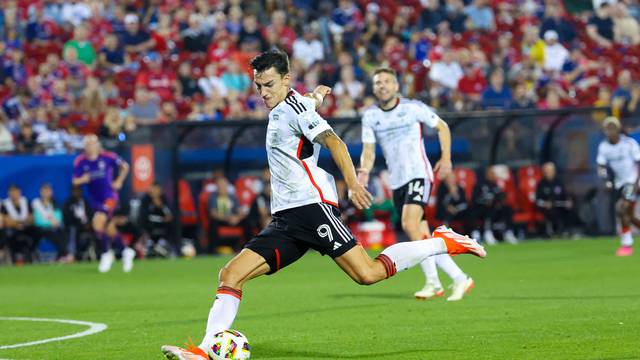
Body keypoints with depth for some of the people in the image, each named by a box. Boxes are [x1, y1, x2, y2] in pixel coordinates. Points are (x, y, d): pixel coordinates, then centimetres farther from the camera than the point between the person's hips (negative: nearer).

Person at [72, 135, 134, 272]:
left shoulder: (108, 157, -9)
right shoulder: (80, 161, -4)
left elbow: (124, 166, 6)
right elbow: (75, 181, -4)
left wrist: (119, 181, 0)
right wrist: (82, 180, -25)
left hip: (109, 197, -4)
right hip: (95, 200, 4)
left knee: (98, 222, -24)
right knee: (110, 231, 10)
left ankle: (106, 254, -8)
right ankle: (126, 252, 33)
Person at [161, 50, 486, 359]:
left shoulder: (293, 105, -4)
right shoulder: (278, 110, 21)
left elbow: (333, 142, -15)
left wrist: (353, 183, -25)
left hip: (312, 205, -9)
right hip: (285, 219, 9)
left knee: (367, 273, -18)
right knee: (231, 275, -5)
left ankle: (443, 243, -2)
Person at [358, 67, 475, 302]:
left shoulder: (413, 108, -3)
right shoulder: (370, 116, 6)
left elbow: (442, 127, 8)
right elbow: (368, 150, 4)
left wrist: (446, 158, -1)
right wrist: (364, 172, -16)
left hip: (418, 174, -5)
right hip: (397, 182, 5)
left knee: (410, 224, -25)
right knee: (424, 238, 2)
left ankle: (432, 282, -20)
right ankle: (460, 279, 12)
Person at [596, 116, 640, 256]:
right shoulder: (603, 147, 0)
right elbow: (601, 165, 3)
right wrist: (602, 171, -22)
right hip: (619, 183, 6)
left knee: (622, 209, -20)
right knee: (627, 216, 7)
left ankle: (627, 244, -11)